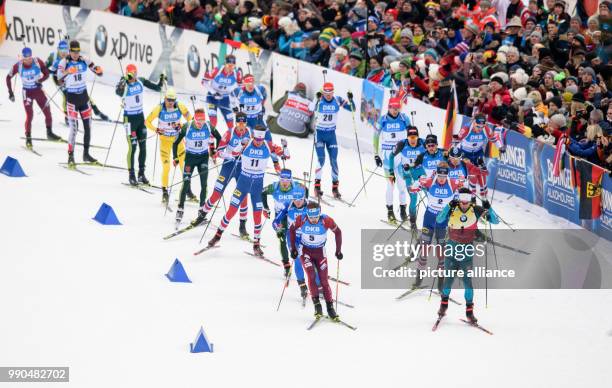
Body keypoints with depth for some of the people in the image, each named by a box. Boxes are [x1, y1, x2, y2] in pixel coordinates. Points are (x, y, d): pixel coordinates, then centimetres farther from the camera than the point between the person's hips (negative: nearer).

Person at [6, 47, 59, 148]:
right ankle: (28, 138, -5)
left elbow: (46, 74, -6)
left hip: (38, 90, 2)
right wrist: (10, 92, -5)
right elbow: (8, 78, -4)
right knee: (30, 115, -14)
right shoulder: (18, 66, -17)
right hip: (27, 92, -2)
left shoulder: (38, 62, -16)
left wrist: (40, 81, -25)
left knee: (47, 112, 7)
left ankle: (49, 133, 29)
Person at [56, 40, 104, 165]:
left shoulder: (84, 61, -2)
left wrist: (98, 70, -25)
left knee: (88, 126, 10)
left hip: (84, 96, 5)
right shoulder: (64, 63, -12)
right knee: (73, 128, -10)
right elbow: (60, 81, -21)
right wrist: (67, 72, -40)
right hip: (72, 98, -5)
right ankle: (71, 156, -1)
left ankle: (86, 154, 24)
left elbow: (99, 73, 0)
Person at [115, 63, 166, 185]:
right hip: (129, 118, -5)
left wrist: (161, 81, -14)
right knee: (132, 147, -6)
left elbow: (156, 88, 5)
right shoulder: (124, 85, -20)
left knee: (143, 146, 10)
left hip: (140, 117, 5)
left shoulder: (141, 81, -4)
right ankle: (131, 175, 5)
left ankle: (141, 174, 22)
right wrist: (121, 84, -61)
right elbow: (118, 92, -44)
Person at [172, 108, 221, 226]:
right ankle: (180, 209, -3)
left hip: (204, 157, 1)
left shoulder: (209, 127, -13)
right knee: (186, 182, -10)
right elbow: (176, 143, -7)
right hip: (190, 156, -1)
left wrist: (215, 152, 1)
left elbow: (219, 138, 6)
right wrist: (175, 158, -12)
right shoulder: (187, 128, -17)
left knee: (204, 184, -5)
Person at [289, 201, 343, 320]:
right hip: (305, 251, 0)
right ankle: (317, 305, -12)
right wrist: (293, 248, -2)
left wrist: (338, 251, -4)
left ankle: (330, 307, 8)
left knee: (324, 280, -1)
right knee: (311, 276, -17)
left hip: (320, 252, 0)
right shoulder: (301, 219, -23)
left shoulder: (326, 220, -25)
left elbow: (338, 232, -7)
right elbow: (292, 229, -2)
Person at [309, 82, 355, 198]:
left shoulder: (337, 100, -6)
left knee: (334, 160, 2)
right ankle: (317, 185, -1)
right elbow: (312, 108, -33)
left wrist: (350, 99, -24)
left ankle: (335, 187, 10)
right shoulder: (319, 101, -13)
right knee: (321, 159, -11)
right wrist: (317, 99, -49)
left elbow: (352, 109, -6)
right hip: (319, 133, -3)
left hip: (331, 134, 3)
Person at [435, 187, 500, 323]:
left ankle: (469, 311, 5)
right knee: (449, 278, 6)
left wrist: (488, 209, -25)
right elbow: (439, 219, -23)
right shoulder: (452, 210, -8)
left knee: (467, 279, -4)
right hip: (452, 246, 0)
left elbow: (495, 221, -8)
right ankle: (444, 303, 29)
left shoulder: (476, 210, -7)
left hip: (468, 248, 0)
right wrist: (449, 206, -34)